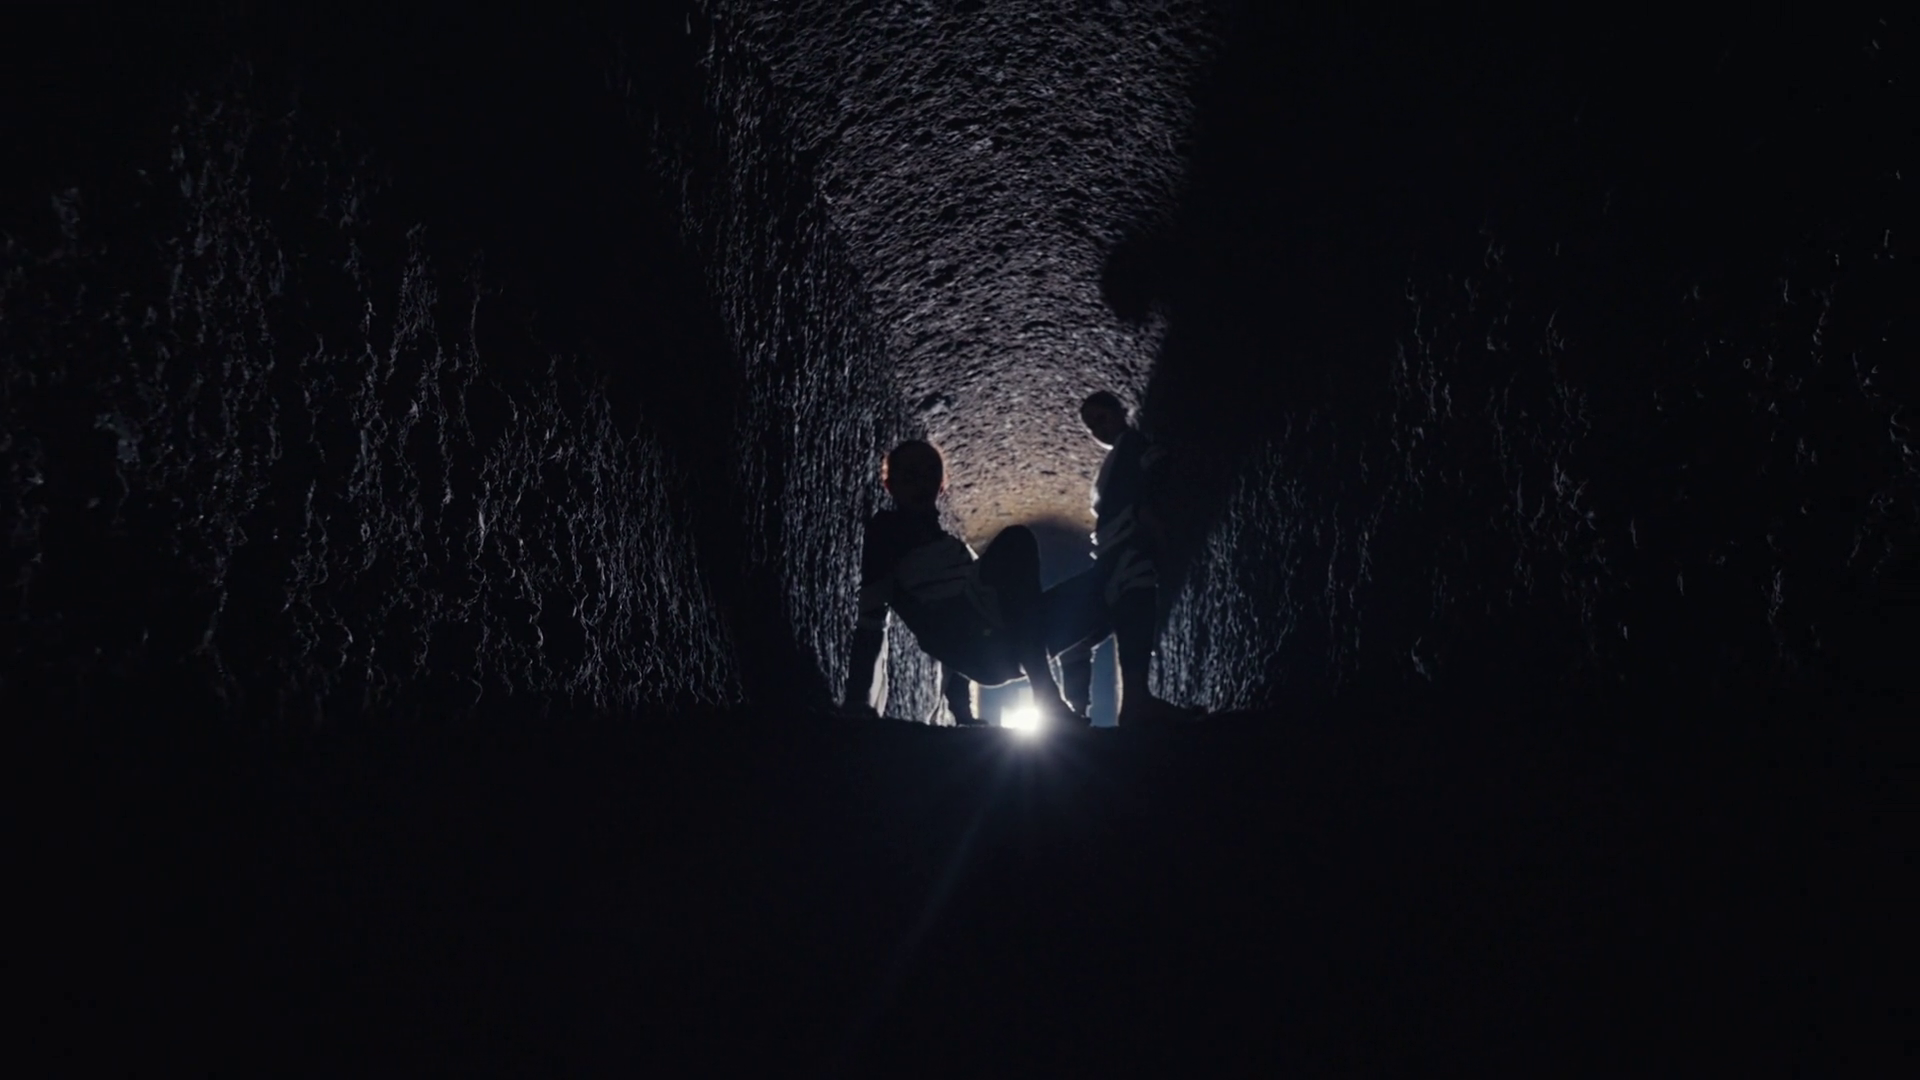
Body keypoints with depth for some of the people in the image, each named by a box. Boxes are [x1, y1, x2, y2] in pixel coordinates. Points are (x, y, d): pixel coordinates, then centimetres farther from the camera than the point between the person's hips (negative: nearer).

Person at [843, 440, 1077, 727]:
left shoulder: (948, 544, 33)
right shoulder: (886, 528, 12)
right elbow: (871, 616, 0)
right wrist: (856, 700, -11)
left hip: (996, 652, 8)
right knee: (1017, 540, -19)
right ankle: (1047, 694, -28)